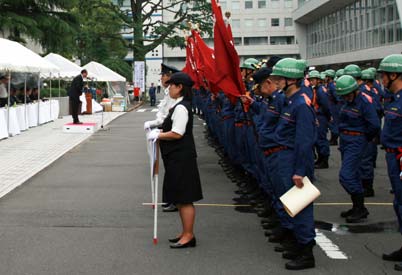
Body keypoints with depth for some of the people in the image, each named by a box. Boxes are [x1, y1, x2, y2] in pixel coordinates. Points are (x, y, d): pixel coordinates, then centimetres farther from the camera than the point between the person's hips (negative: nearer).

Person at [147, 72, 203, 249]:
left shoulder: (181, 108, -18)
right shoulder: (182, 105, 14)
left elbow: (177, 134, -23)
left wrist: (158, 135, -11)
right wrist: (160, 132, 11)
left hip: (181, 158, -11)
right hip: (178, 157, 11)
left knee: (184, 198, -4)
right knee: (181, 198, 16)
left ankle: (188, 236, 3)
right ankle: (186, 233, 25)